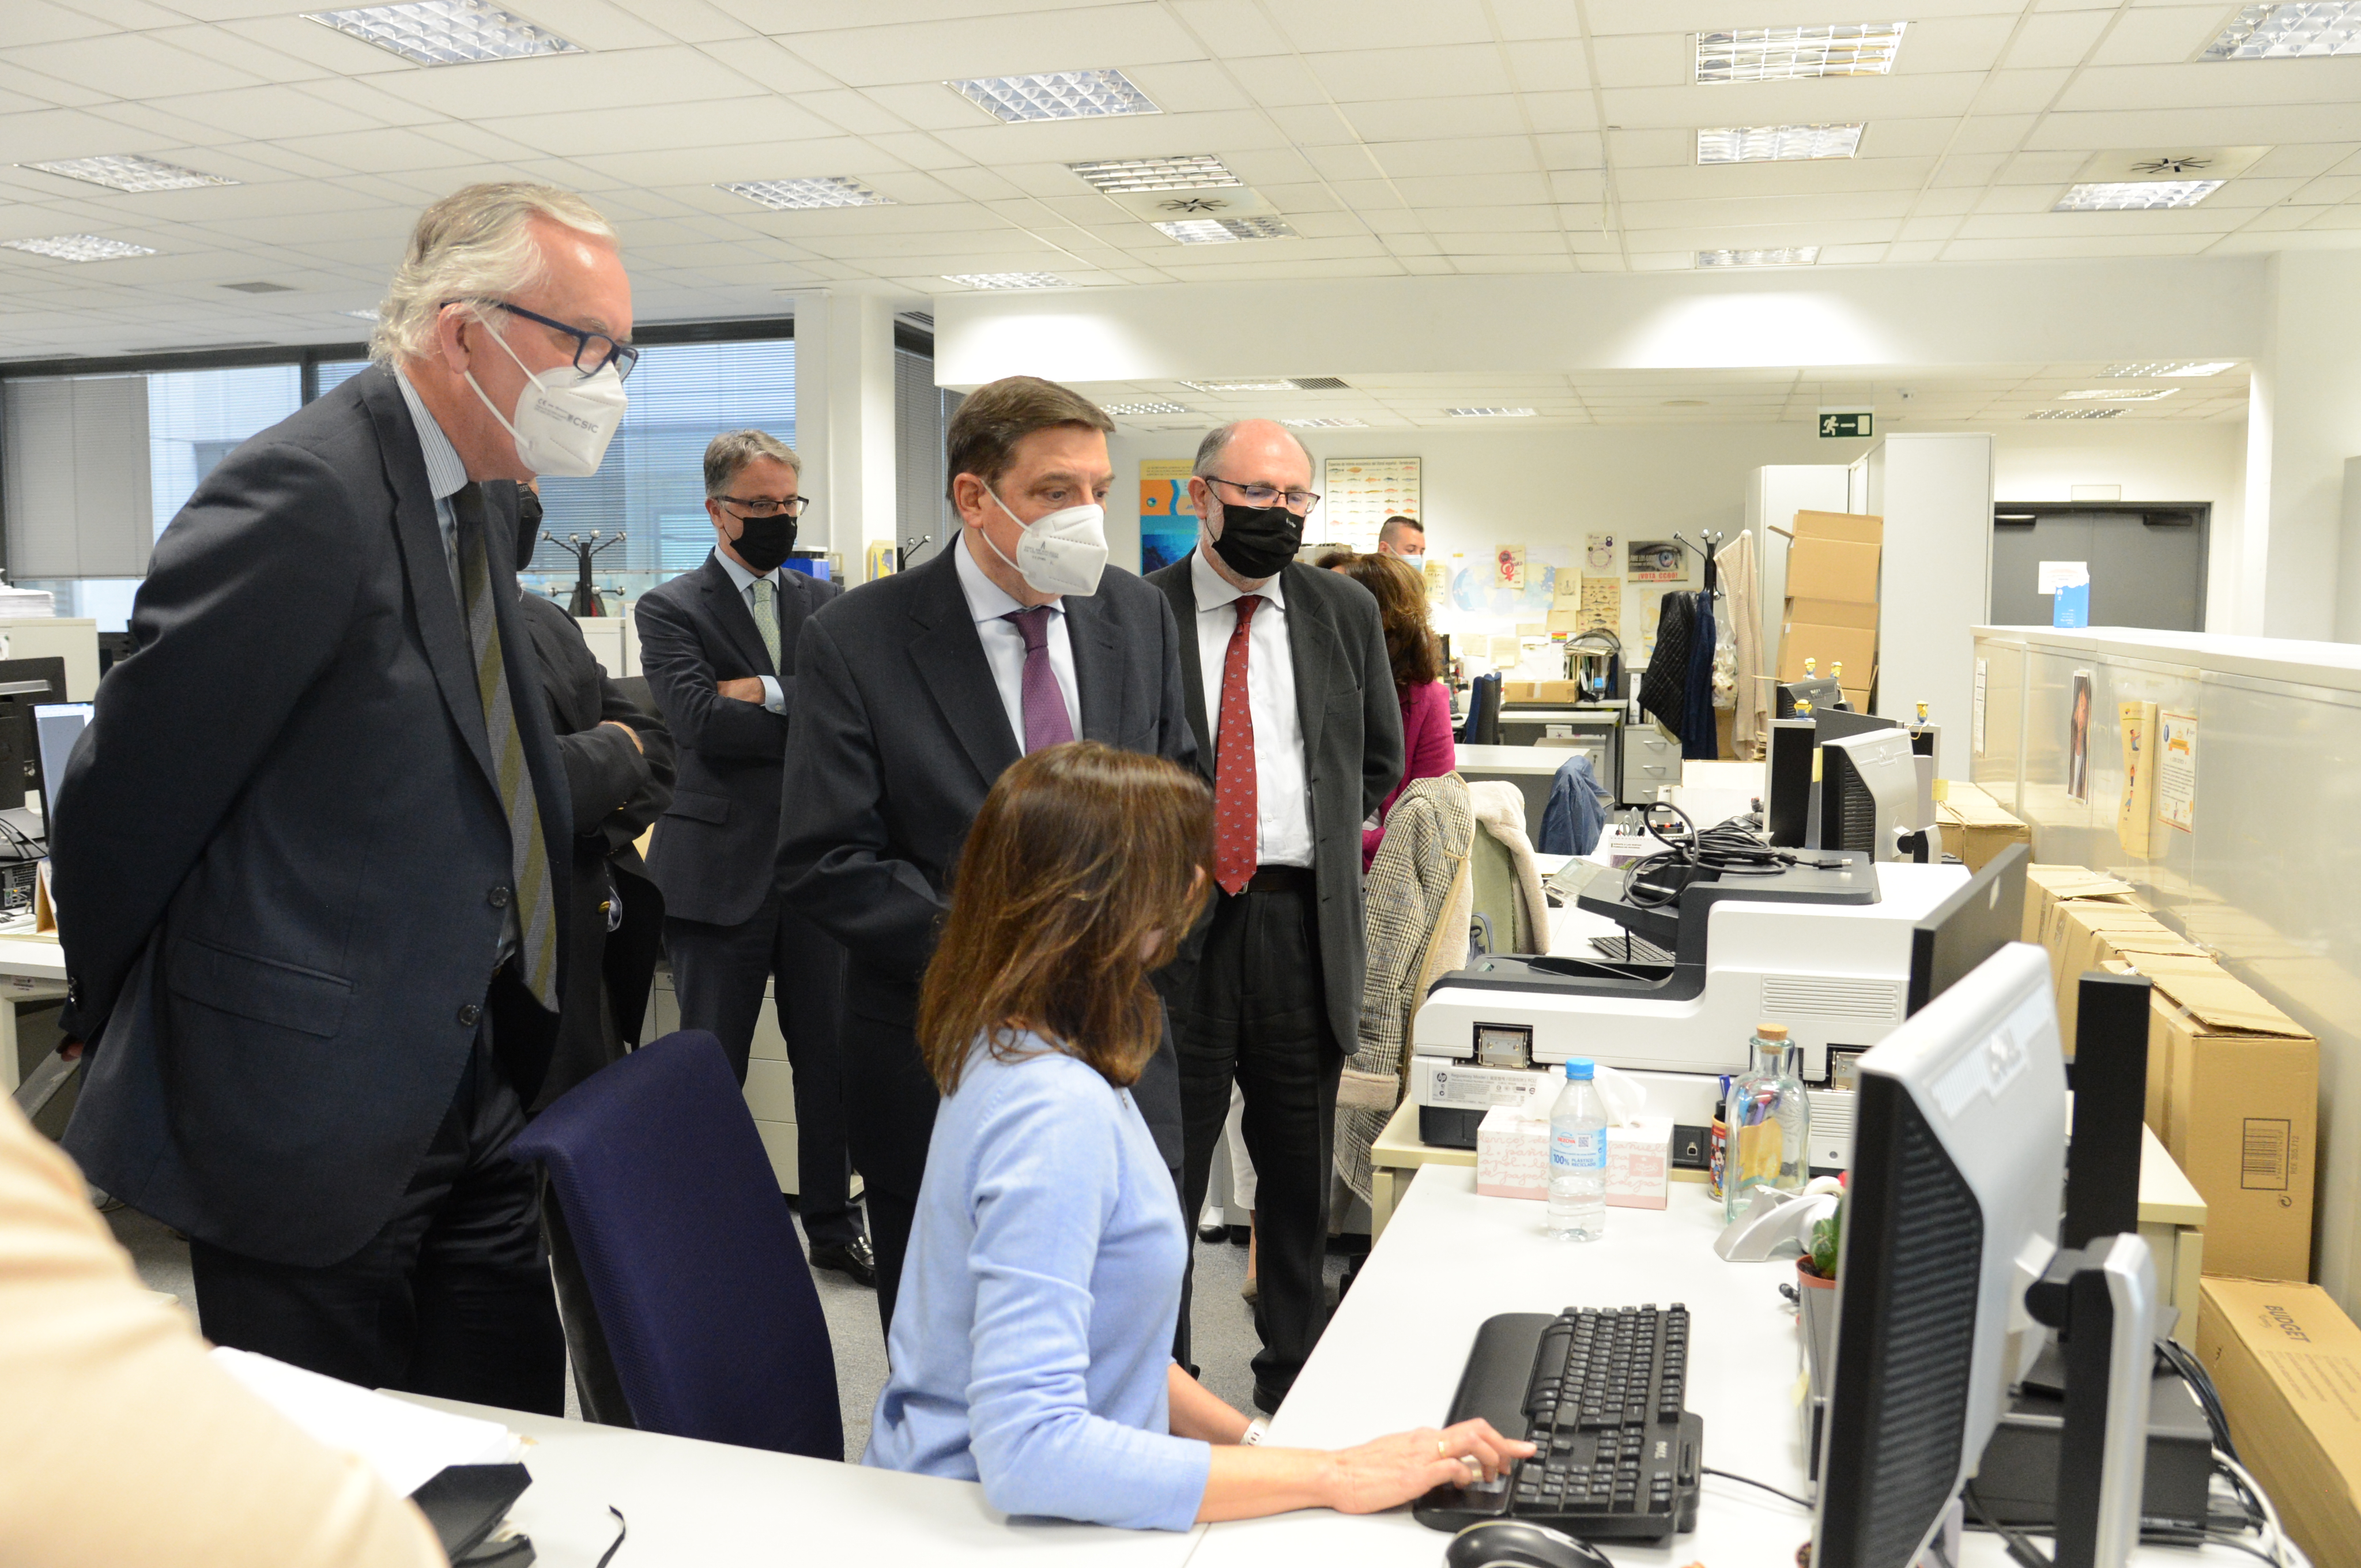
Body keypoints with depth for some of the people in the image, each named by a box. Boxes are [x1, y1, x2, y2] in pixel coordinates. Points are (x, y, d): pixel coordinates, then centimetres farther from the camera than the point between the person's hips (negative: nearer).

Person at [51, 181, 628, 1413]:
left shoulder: (478, 498, 10)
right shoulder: (305, 493, -19)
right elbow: (126, 789, -14)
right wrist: (115, 1025, -1)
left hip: (466, 1080, 8)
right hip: (309, 1108, -8)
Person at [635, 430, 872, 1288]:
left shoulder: (825, 602, 12)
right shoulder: (671, 609, 0)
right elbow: (702, 723, -15)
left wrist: (768, 692, -12)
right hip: (722, 871, -3)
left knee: (831, 1061, 11)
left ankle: (833, 1225, 27)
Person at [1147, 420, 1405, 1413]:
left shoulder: (1346, 613, 9)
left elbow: (1381, 757, 19)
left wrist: (1327, 840, 10)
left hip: (1304, 923, 3)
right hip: (1177, 920, -3)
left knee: (1300, 1176, 14)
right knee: (1162, 1178, 6)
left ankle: (1294, 1385, 31)